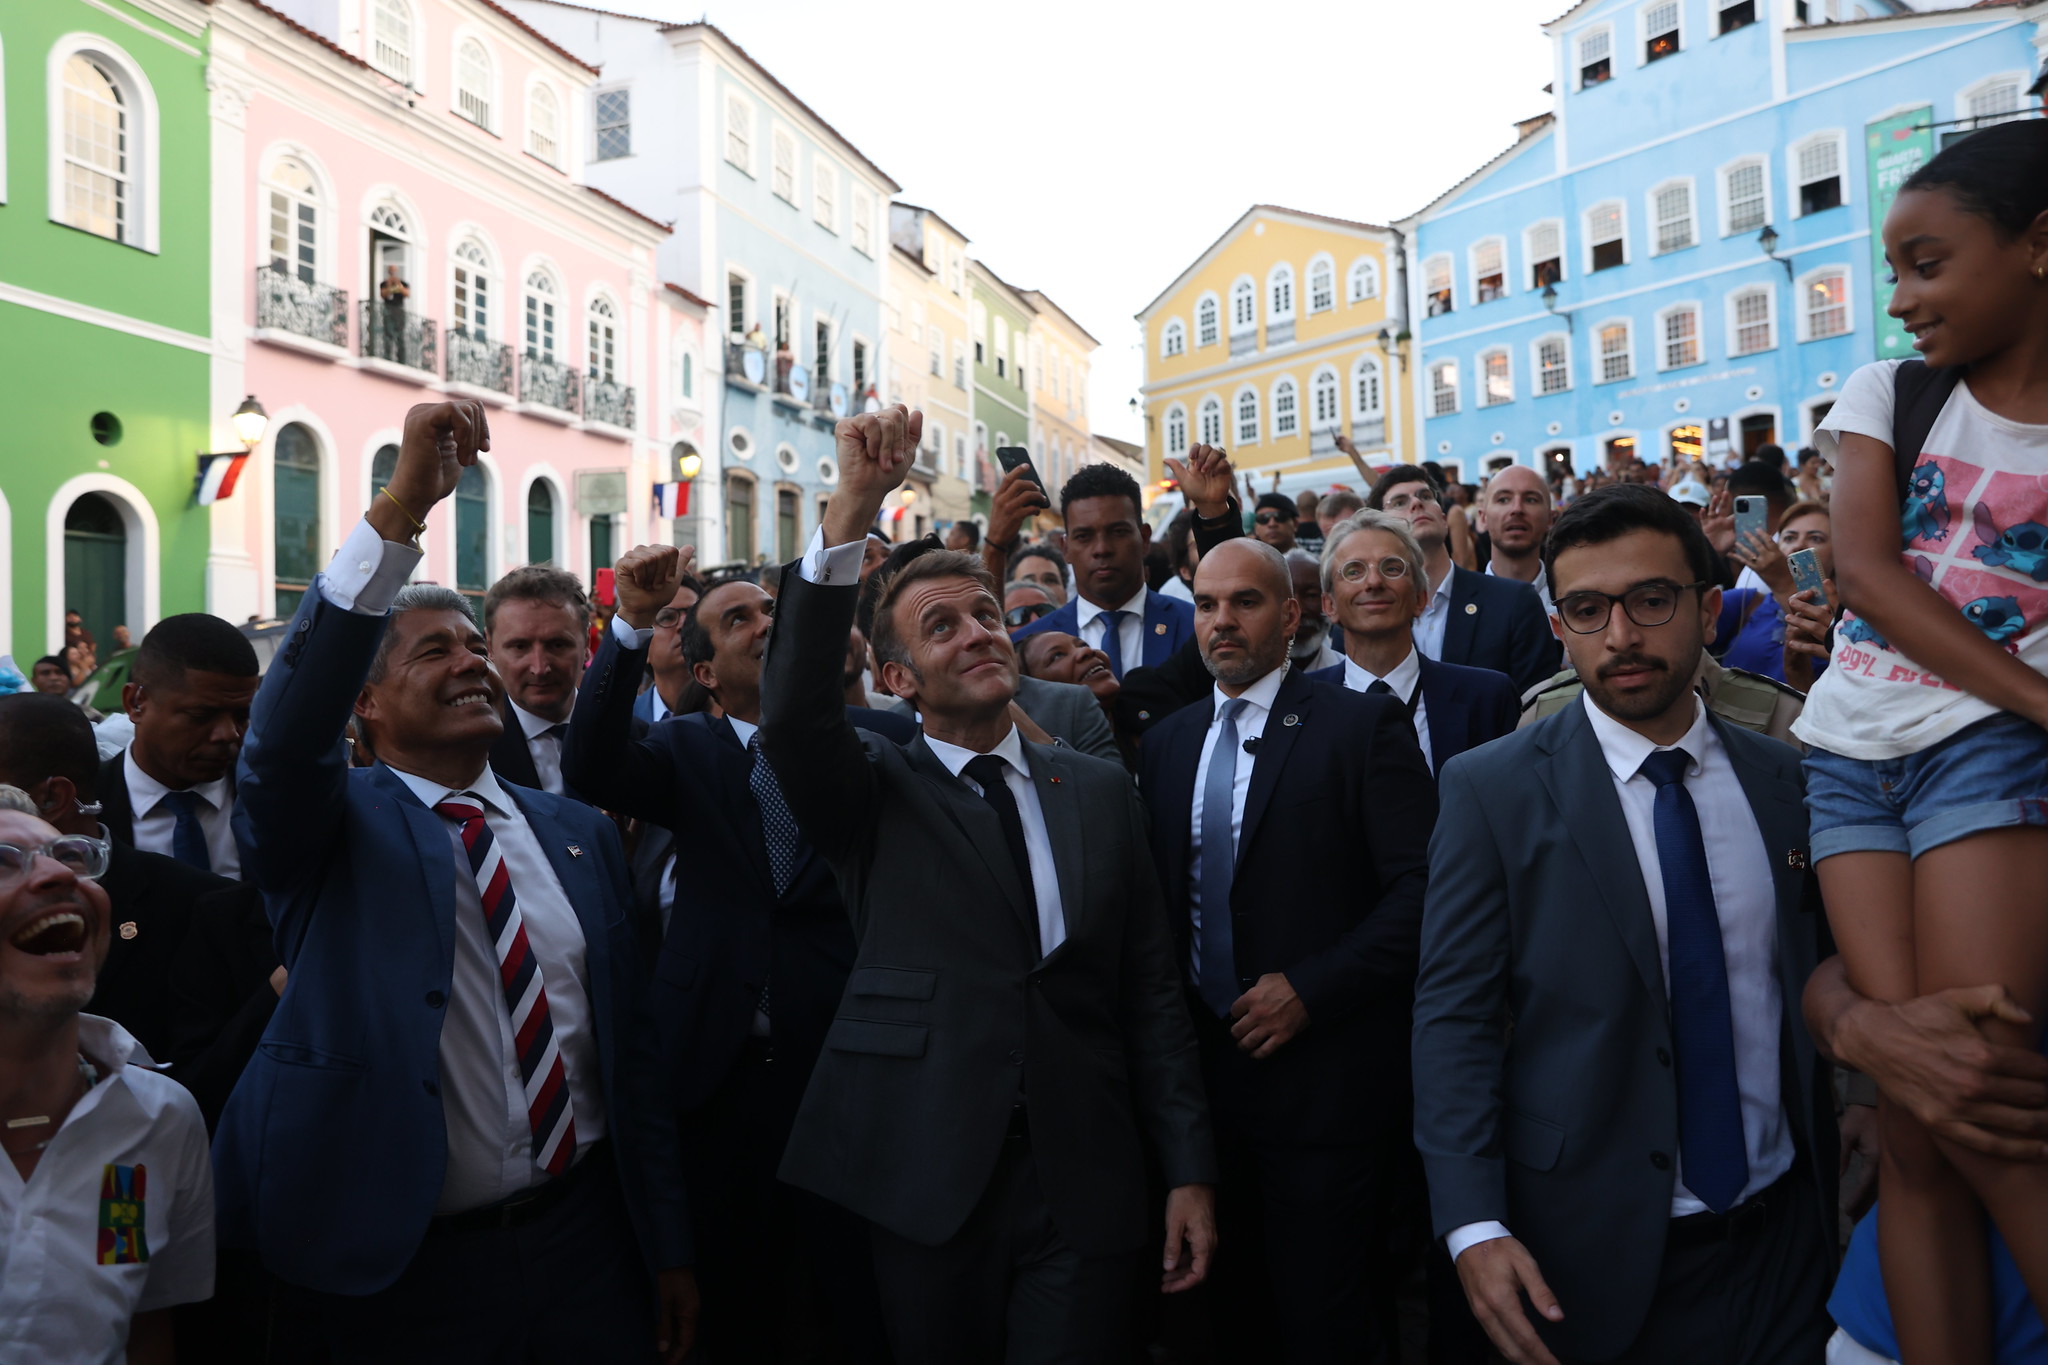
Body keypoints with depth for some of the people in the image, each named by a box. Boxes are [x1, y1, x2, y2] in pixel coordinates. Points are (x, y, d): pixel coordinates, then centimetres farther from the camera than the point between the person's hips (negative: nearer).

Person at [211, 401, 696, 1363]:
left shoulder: (578, 833, 6)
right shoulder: (333, 825, -4)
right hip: (403, 1272, -3)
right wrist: (401, 508, -34)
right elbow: (292, 719, -26)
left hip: (587, 1243, 3)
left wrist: (667, 1246, 8)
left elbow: (628, 1042, 7)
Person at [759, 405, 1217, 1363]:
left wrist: (1188, 1172, 2)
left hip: (1085, 1190, 2)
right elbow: (793, 714, -21)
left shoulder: (1100, 791, 7)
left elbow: (1150, 990, 6)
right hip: (927, 1187, -1)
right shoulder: (873, 793, 0)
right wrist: (853, 509, -29)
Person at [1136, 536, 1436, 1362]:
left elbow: (1418, 888, -12)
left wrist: (1309, 990, -16)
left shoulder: (1361, 726, -5)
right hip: (1204, 1071, 5)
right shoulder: (1166, 743, 12)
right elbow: (1157, 896, 14)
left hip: (1323, 1078, -5)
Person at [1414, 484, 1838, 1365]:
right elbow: (1452, 1016, -11)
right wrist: (1474, 1225, -19)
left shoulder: (1786, 780, 3)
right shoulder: (1492, 789, -9)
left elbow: (1814, 984, 8)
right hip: (1589, 1259, -3)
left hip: (1784, 1240, 3)